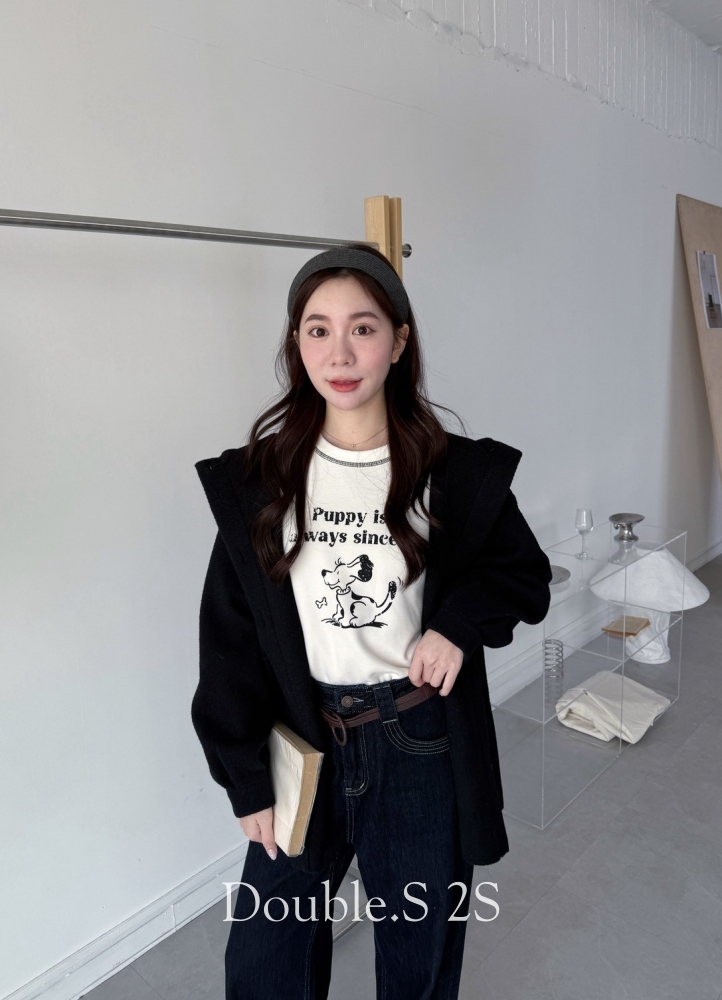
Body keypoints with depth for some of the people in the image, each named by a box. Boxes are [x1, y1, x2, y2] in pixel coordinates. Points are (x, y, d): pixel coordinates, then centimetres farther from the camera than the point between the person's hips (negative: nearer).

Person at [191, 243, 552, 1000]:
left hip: (422, 744, 0)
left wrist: (460, 623, -17)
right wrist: (246, 780, -2)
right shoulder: (257, 478, -7)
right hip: (302, 744, 1)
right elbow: (230, 637, -3)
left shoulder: (456, 472, -9)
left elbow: (525, 574, 4)